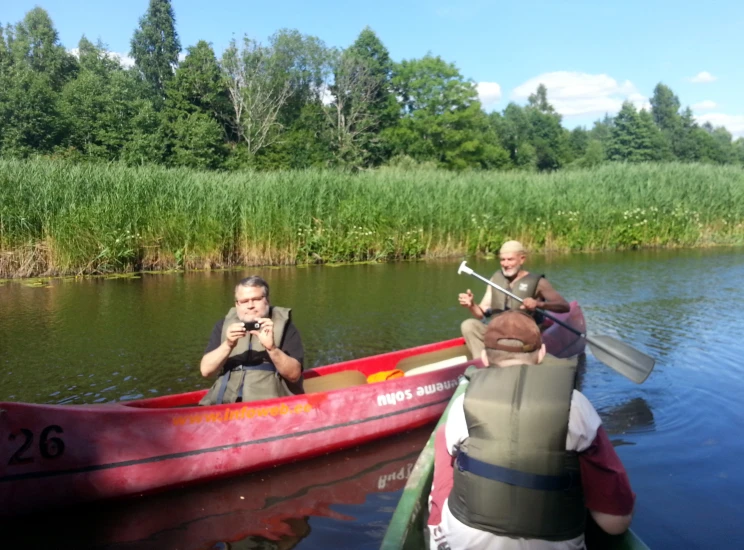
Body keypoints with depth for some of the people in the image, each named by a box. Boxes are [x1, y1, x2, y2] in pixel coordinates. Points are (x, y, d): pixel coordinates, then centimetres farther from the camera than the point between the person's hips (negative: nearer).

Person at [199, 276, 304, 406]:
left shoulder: (284, 326, 3)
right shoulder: (224, 325, 12)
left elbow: (294, 375, -5)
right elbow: (206, 370, 3)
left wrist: (272, 348, -20)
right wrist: (228, 345, -13)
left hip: (271, 405, -4)